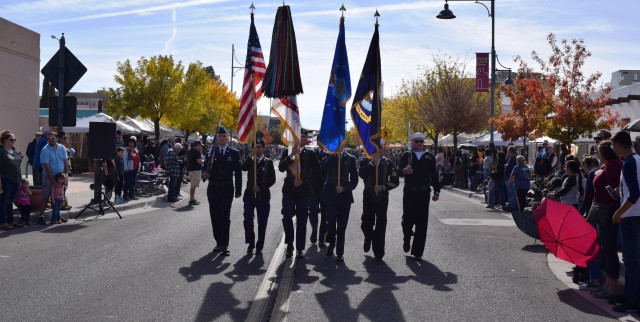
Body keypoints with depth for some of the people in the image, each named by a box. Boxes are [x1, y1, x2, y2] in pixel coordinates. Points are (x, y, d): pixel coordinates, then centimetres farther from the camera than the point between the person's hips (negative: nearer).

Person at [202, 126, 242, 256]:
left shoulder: (234, 153, 2)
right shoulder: (211, 152, 6)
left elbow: (238, 172, 2)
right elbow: (206, 167, 3)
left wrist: (238, 190, -2)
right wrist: (205, 174, -21)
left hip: (227, 190, -2)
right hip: (213, 189, 2)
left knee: (225, 217, -8)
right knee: (215, 217, 7)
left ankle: (224, 245, -7)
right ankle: (219, 242, 18)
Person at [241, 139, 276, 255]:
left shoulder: (268, 162, 6)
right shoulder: (250, 160, 9)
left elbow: (272, 179, 1)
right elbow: (243, 168, -14)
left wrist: (261, 188, -8)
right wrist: (250, 155, -23)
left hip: (263, 195, -1)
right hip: (250, 194, 1)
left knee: (262, 223, 1)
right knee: (248, 220, -8)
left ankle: (259, 247, 10)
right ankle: (251, 243, 11)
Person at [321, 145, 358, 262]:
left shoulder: (350, 159, 5)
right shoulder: (328, 157, 4)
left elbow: (354, 179, 4)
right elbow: (323, 173, -7)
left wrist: (345, 187, -11)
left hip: (344, 195, 1)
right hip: (330, 195, -1)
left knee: (342, 226, 3)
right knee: (331, 222, -7)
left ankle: (340, 252, 12)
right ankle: (331, 243, 21)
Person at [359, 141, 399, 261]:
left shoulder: (388, 163, 3)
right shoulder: (365, 162, 2)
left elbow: (395, 181, 2)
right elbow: (362, 175, -17)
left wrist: (383, 187, -12)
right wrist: (372, 162, -20)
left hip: (382, 197, 0)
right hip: (368, 196, 0)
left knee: (380, 226, 2)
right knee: (366, 224, 1)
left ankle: (378, 253, 10)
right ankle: (368, 239, 34)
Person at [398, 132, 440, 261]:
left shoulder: (429, 157, 8)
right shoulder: (406, 155, 5)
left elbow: (434, 175, 10)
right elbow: (399, 171, -4)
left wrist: (437, 191, 6)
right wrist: (405, 170, -26)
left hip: (424, 193, 1)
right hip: (409, 192, -1)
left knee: (422, 223, 1)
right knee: (408, 220, 0)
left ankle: (418, 251, 8)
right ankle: (407, 240, 30)